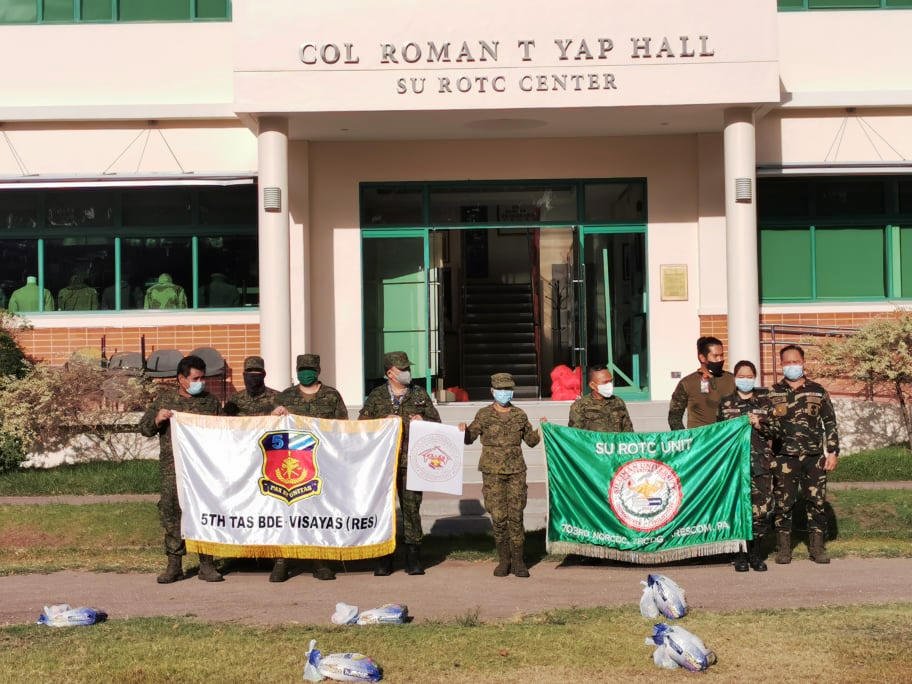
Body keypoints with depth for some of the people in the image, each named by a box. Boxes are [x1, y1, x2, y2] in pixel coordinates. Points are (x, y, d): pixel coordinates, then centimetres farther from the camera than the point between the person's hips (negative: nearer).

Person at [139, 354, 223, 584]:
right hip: (173, 470, 0)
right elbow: (144, 428, 11)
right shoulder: (165, 399, 9)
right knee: (171, 513, -2)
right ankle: (174, 566, 7)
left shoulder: (211, 402, 12)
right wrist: (157, 420, -8)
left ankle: (206, 565, 8)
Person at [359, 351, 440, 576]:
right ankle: (384, 560, 7)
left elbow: (436, 421, 16)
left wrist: (423, 421, -6)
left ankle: (413, 559, 7)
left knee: (412, 507, -1)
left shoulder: (420, 394, 11)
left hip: (411, 461, 0)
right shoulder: (376, 396, 8)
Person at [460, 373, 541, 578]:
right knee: (498, 517, -3)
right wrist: (463, 429, -13)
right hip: (492, 472, -1)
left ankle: (517, 561, 6)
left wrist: (541, 429, 1)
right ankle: (503, 560, 10)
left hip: (516, 471, 1)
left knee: (516, 516, -2)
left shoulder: (520, 415, 9)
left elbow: (531, 440, 18)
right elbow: (469, 438, 8)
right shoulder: (484, 415, 4)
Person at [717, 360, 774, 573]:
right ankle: (740, 555, 6)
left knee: (761, 509, -3)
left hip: (761, 463, 0)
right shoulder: (726, 403, 11)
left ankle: (756, 554, 11)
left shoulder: (766, 399, 11)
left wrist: (760, 425, -10)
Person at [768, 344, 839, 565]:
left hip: (814, 456, 1)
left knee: (817, 501, 2)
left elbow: (830, 423, 11)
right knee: (783, 503, 1)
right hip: (784, 458, -1)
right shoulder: (773, 393, 6)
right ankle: (783, 548, 10)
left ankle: (817, 546, 12)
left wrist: (833, 452, 4)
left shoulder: (817, 391, 9)